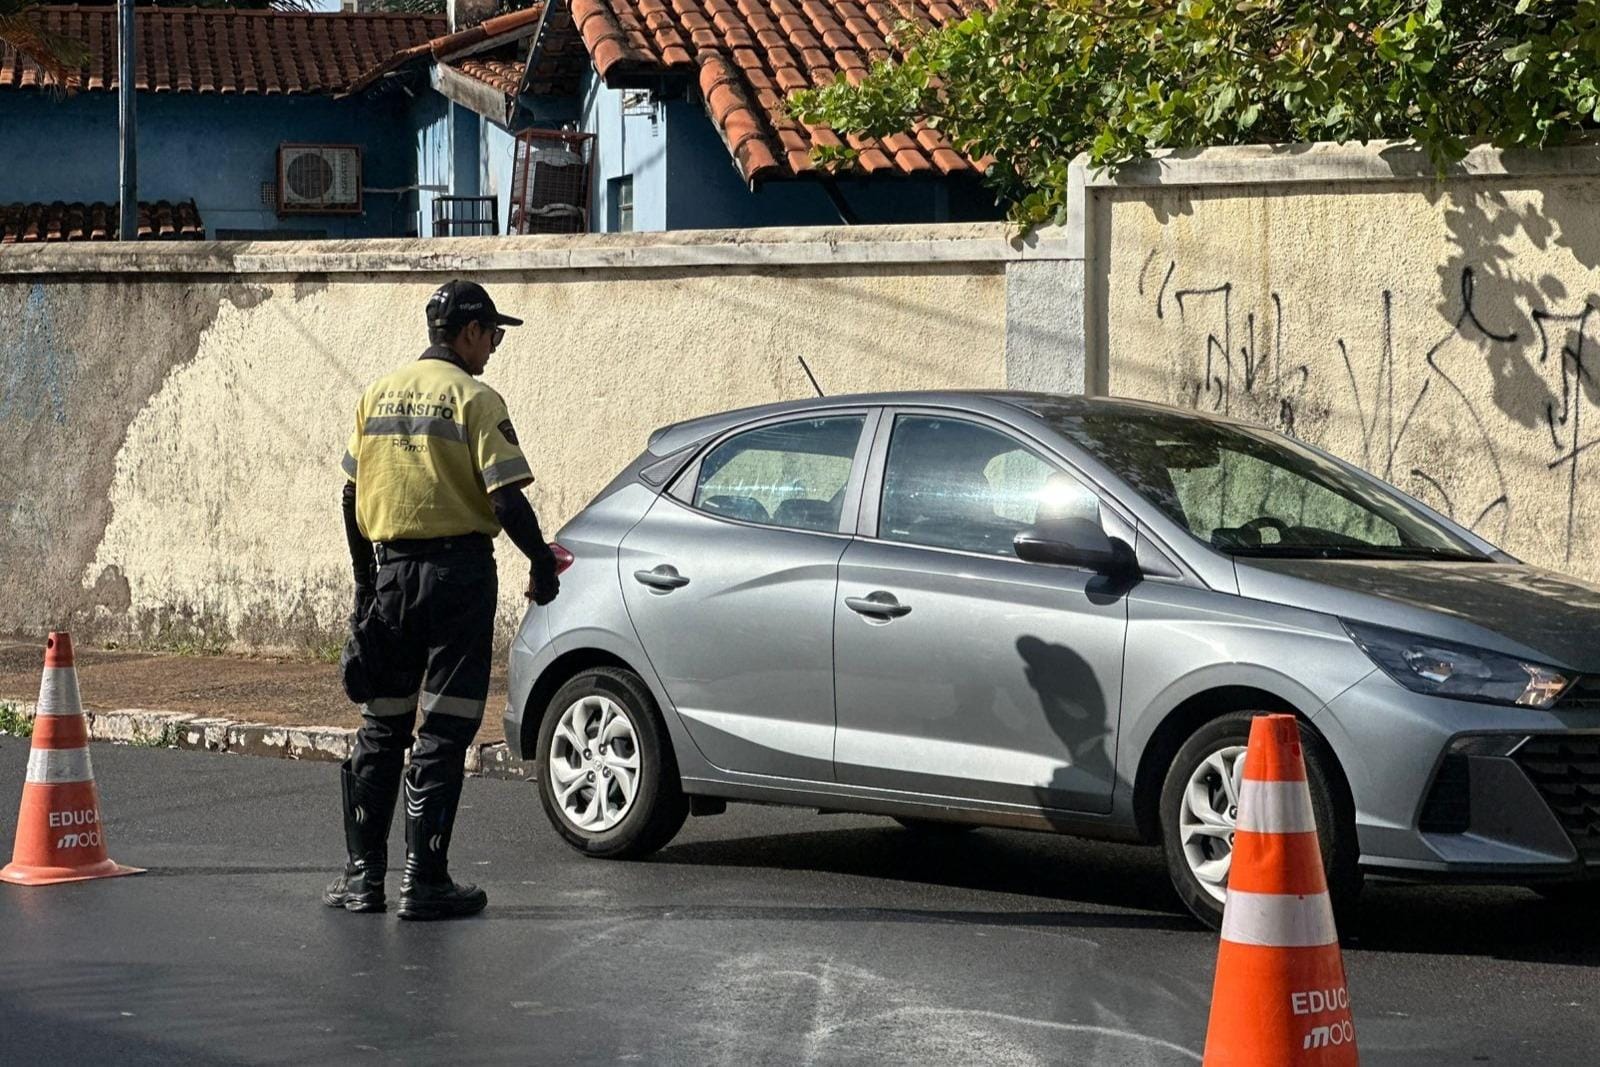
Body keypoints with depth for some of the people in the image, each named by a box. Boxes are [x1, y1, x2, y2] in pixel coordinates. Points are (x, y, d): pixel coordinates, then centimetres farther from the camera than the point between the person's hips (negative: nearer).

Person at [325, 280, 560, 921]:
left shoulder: (377, 395, 9)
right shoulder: (474, 399, -8)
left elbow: (352, 495, 13)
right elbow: (506, 499, -15)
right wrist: (541, 563, -2)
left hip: (391, 572, 5)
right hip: (457, 572, -5)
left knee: (382, 727, 13)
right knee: (443, 730, -1)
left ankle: (363, 875, 14)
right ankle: (424, 881, -1)